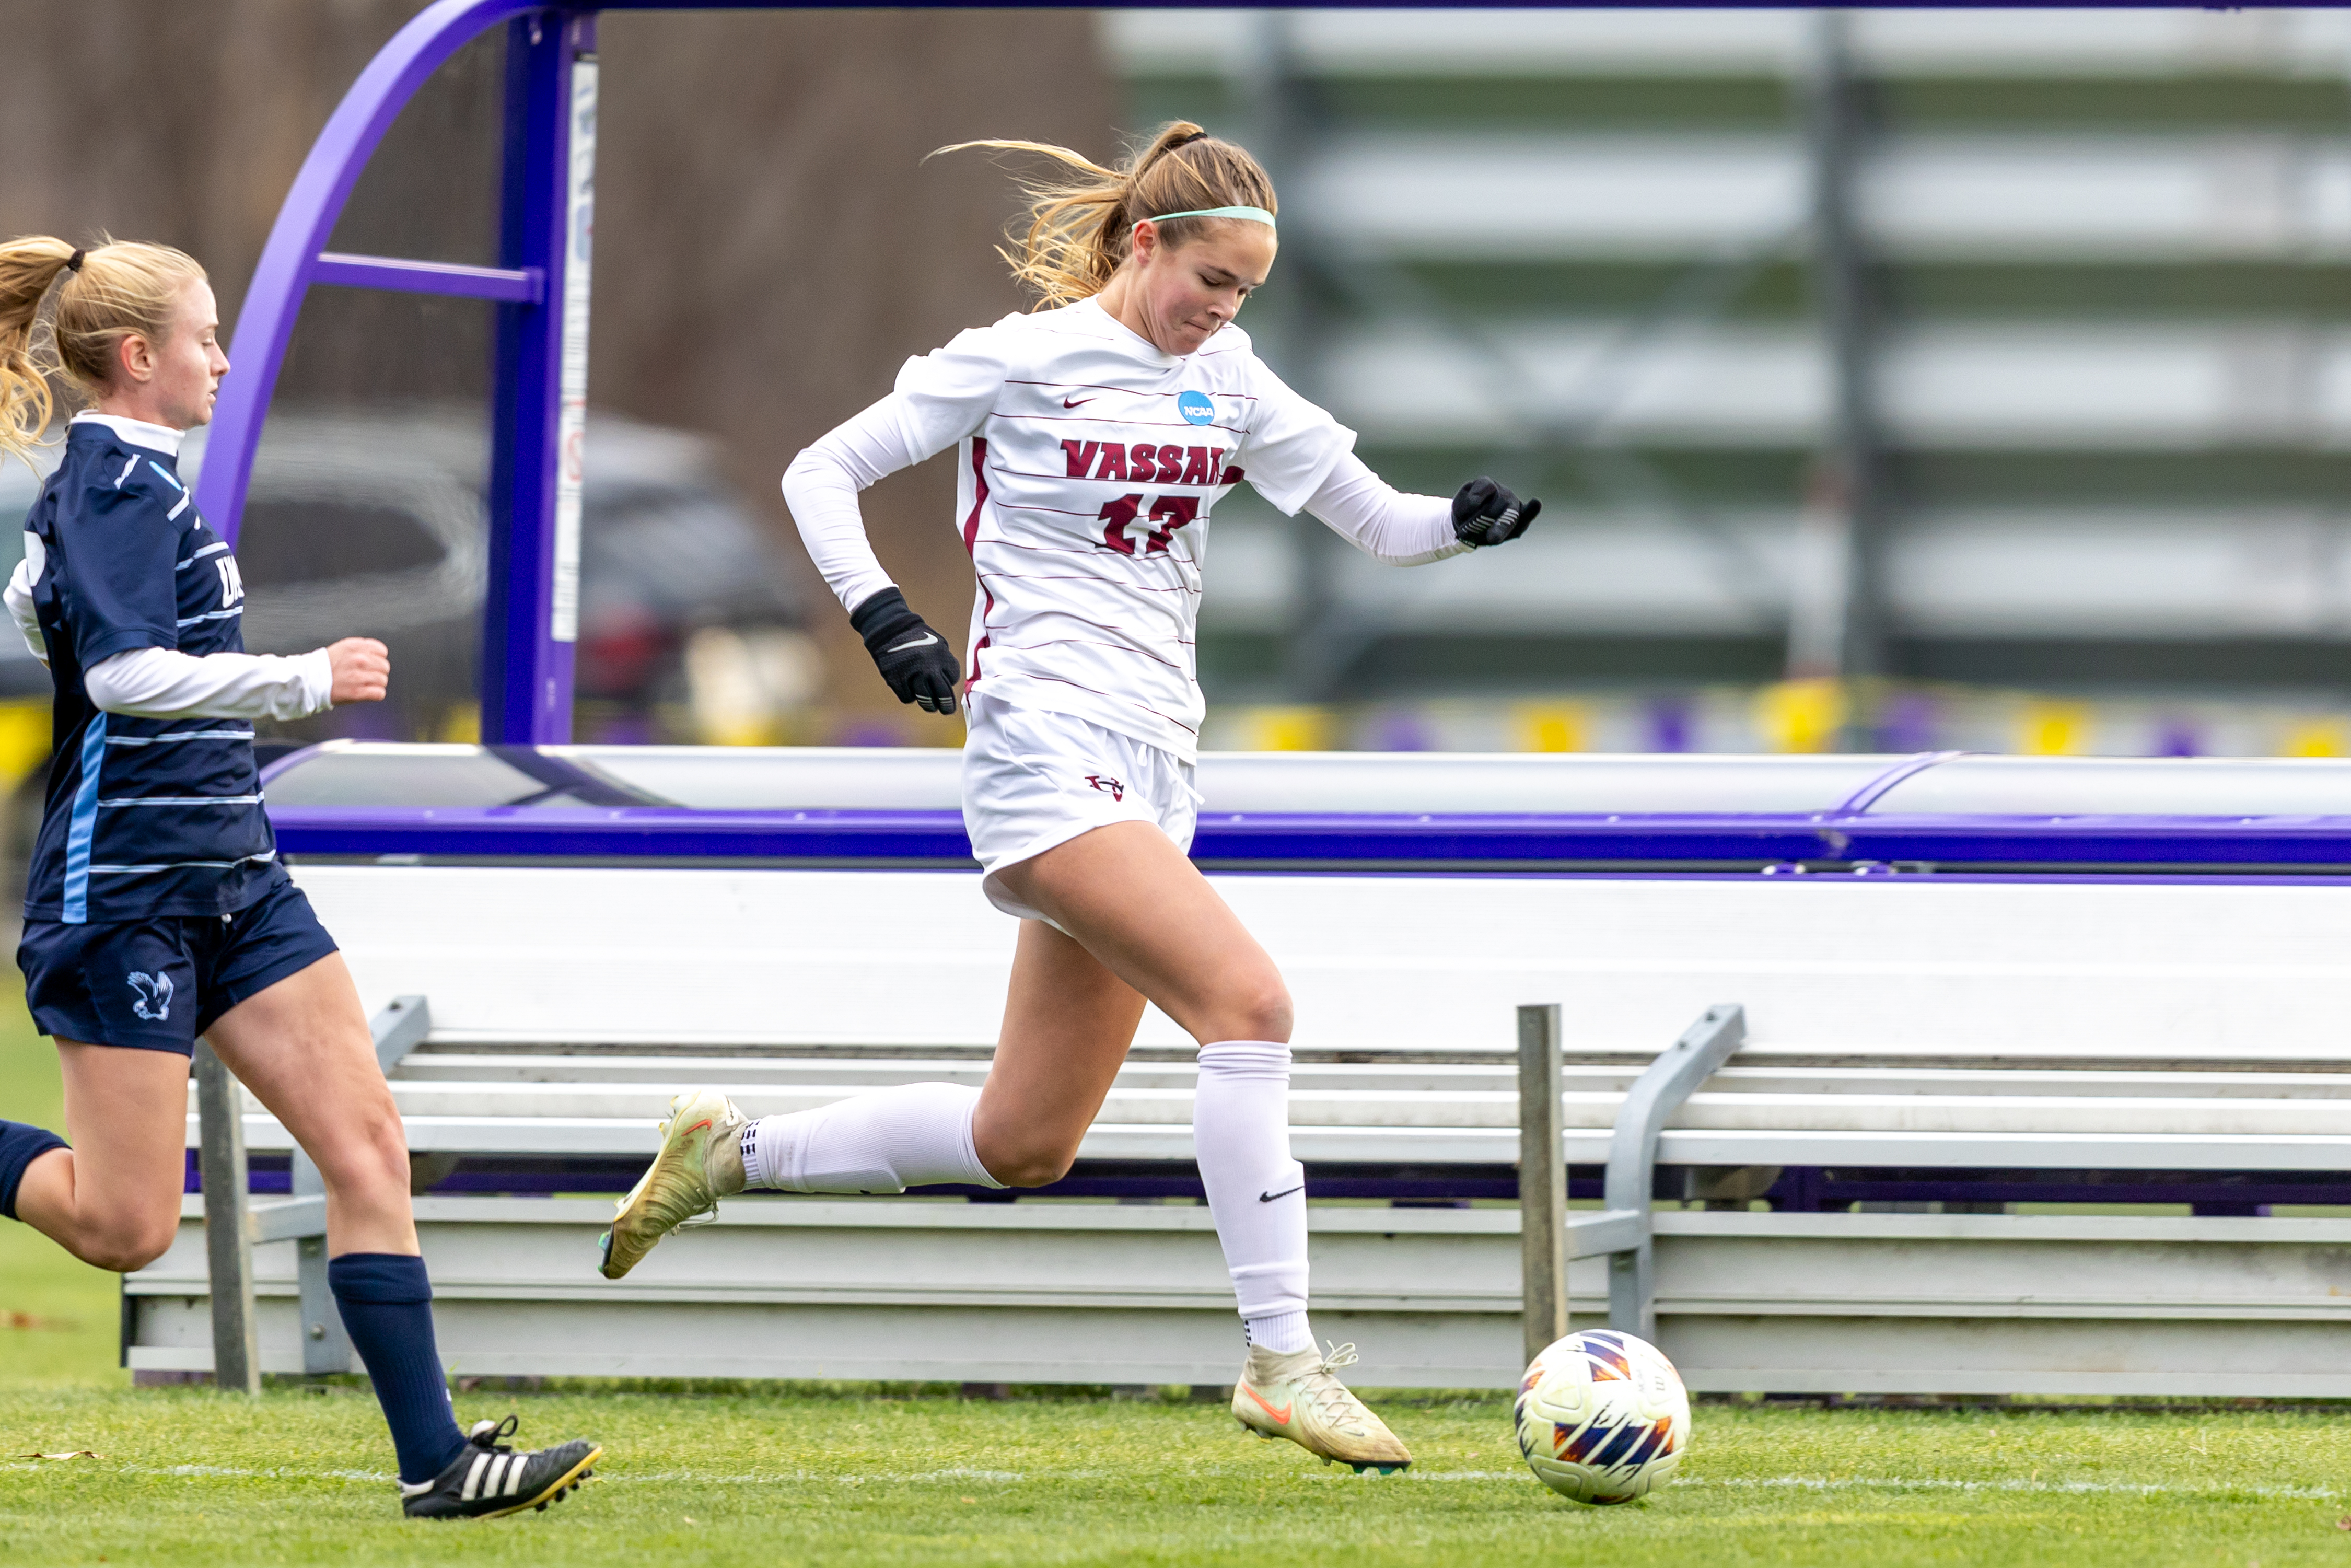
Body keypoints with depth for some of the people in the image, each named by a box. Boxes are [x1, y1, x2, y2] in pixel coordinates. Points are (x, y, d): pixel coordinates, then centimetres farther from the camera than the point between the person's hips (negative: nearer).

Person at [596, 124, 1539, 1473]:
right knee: (1250, 1002, -25)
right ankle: (1283, 1361, -24)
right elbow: (822, 472, 1)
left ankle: (733, 1153, 28)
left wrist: (1464, 525, -10)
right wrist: (883, 614, -14)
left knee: (1023, 1144, 10)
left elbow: (1376, 520, 12)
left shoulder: (1225, 377, 13)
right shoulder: (1023, 361, -4)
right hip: (1047, 743, -8)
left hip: (1150, 774, 8)